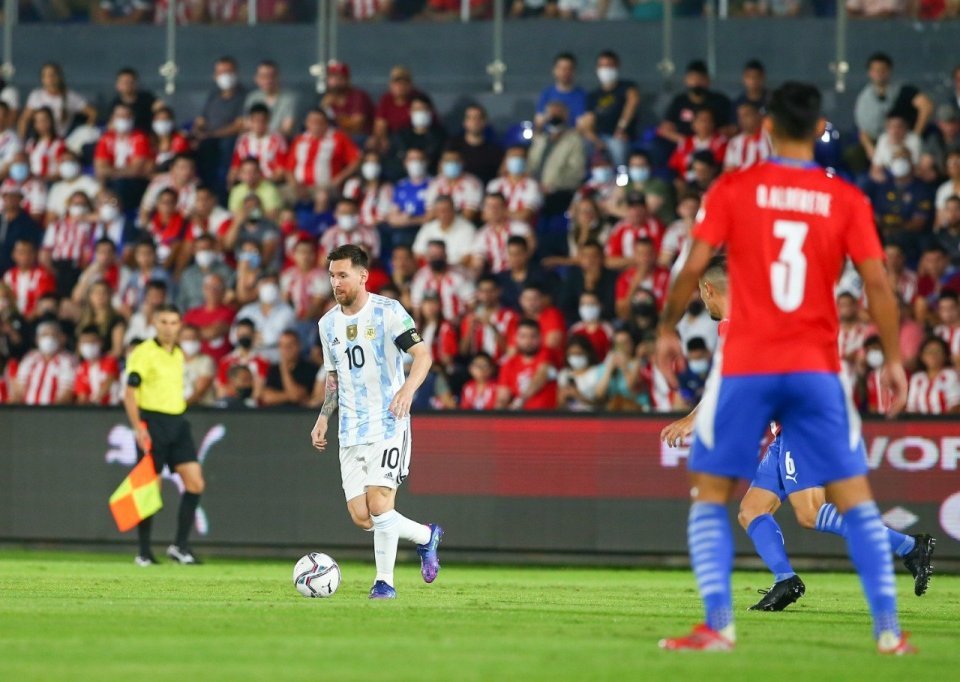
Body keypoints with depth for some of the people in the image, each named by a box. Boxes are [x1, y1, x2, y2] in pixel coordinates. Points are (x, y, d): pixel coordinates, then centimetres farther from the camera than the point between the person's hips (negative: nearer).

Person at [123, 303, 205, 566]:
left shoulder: (178, 354, 14)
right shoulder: (143, 353, -8)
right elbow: (129, 393, -12)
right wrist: (138, 427, -21)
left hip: (177, 424, 7)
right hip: (152, 423, -7)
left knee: (195, 483, -4)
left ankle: (180, 546, 3)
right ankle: (144, 553, 7)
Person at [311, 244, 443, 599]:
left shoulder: (388, 312, -6)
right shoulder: (328, 323, 13)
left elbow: (422, 354, -13)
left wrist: (408, 388, -31)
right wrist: (323, 417, 13)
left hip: (388, 425, -6)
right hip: (350, 432, 6)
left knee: (379, 505, -17)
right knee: (361, 516, 0)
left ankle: (385, 582, -2)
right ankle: (426, 536, 24)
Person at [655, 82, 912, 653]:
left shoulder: (734, 189, -1)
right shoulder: (846, 199, 2)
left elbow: (694, 267, -6)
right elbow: (878, 284, -3)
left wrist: (668, 330, 7)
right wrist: (893, 359, 4)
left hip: (746, 368, -1)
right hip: (816, 369, 1)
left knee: (710, 495, 9)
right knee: (856, 499, 8)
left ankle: (719, 625, -5)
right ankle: (888, 628, 0)